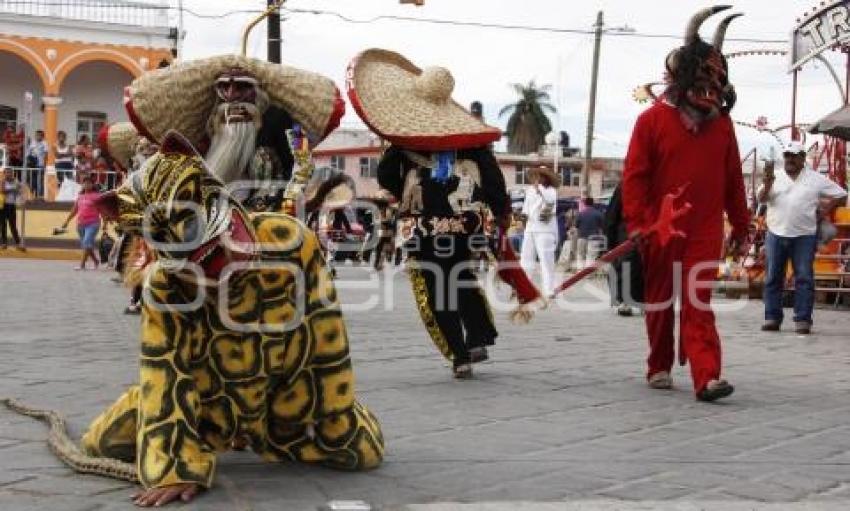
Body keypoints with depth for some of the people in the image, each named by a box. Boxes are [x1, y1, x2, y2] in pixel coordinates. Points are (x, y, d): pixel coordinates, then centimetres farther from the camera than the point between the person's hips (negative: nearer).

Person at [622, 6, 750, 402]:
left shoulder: (721, 122, 8)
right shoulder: (653, 119, -3)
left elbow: (732, 177, 13)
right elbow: (634, 174, -5)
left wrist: (740, 224, 14)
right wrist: (635, 222, -12)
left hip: (706, 230, 1)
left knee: (699, 303, -8)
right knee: (658, 301, 10)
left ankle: (706, 377, -15)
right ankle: (659, 368, 26)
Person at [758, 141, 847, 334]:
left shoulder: (816, 179, 6)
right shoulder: (775, 177, 9)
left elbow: (841, 195, 10)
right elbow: (762, 199, -4)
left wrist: (825, 210, -1)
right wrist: (767, 184, -22)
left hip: (804, 236, -1)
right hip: (776, 234, 2)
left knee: (804, 278, -3)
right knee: (773, 278, 3)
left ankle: (803, 320, -1)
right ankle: (772, 318, 8)